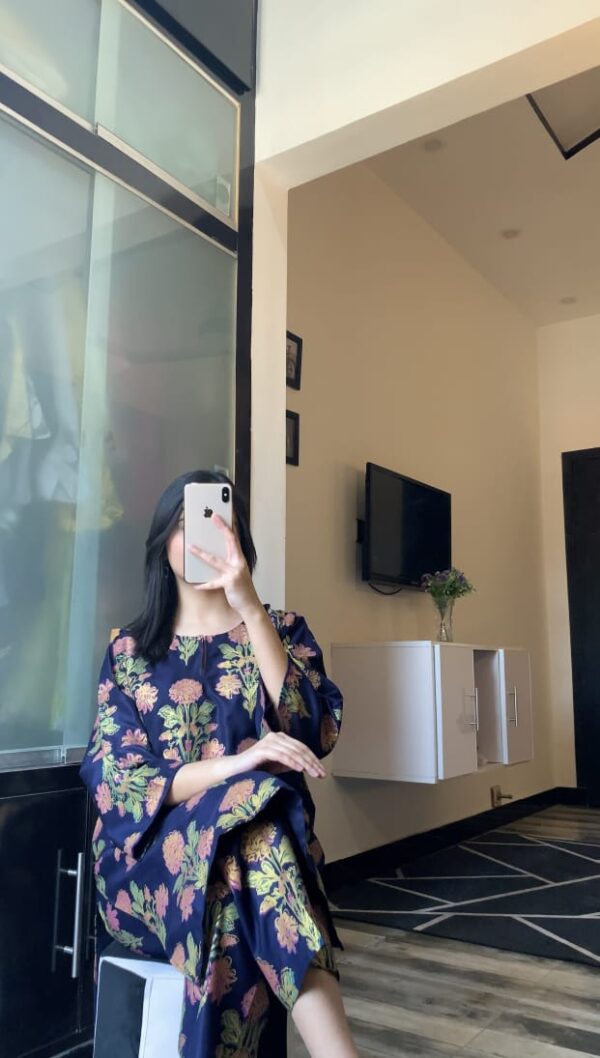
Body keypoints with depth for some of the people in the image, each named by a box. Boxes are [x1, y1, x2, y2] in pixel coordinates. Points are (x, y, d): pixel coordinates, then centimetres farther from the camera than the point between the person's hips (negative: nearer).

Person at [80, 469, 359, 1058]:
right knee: (249, 819, -35)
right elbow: (116, 780, -5)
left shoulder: (283, 631, 9)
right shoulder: (129, 650, 7)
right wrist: (237, 764, -22)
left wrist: (252, 611, -19)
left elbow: (315, 732, -11)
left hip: (260, 832, 1)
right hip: (149, 859, 0)